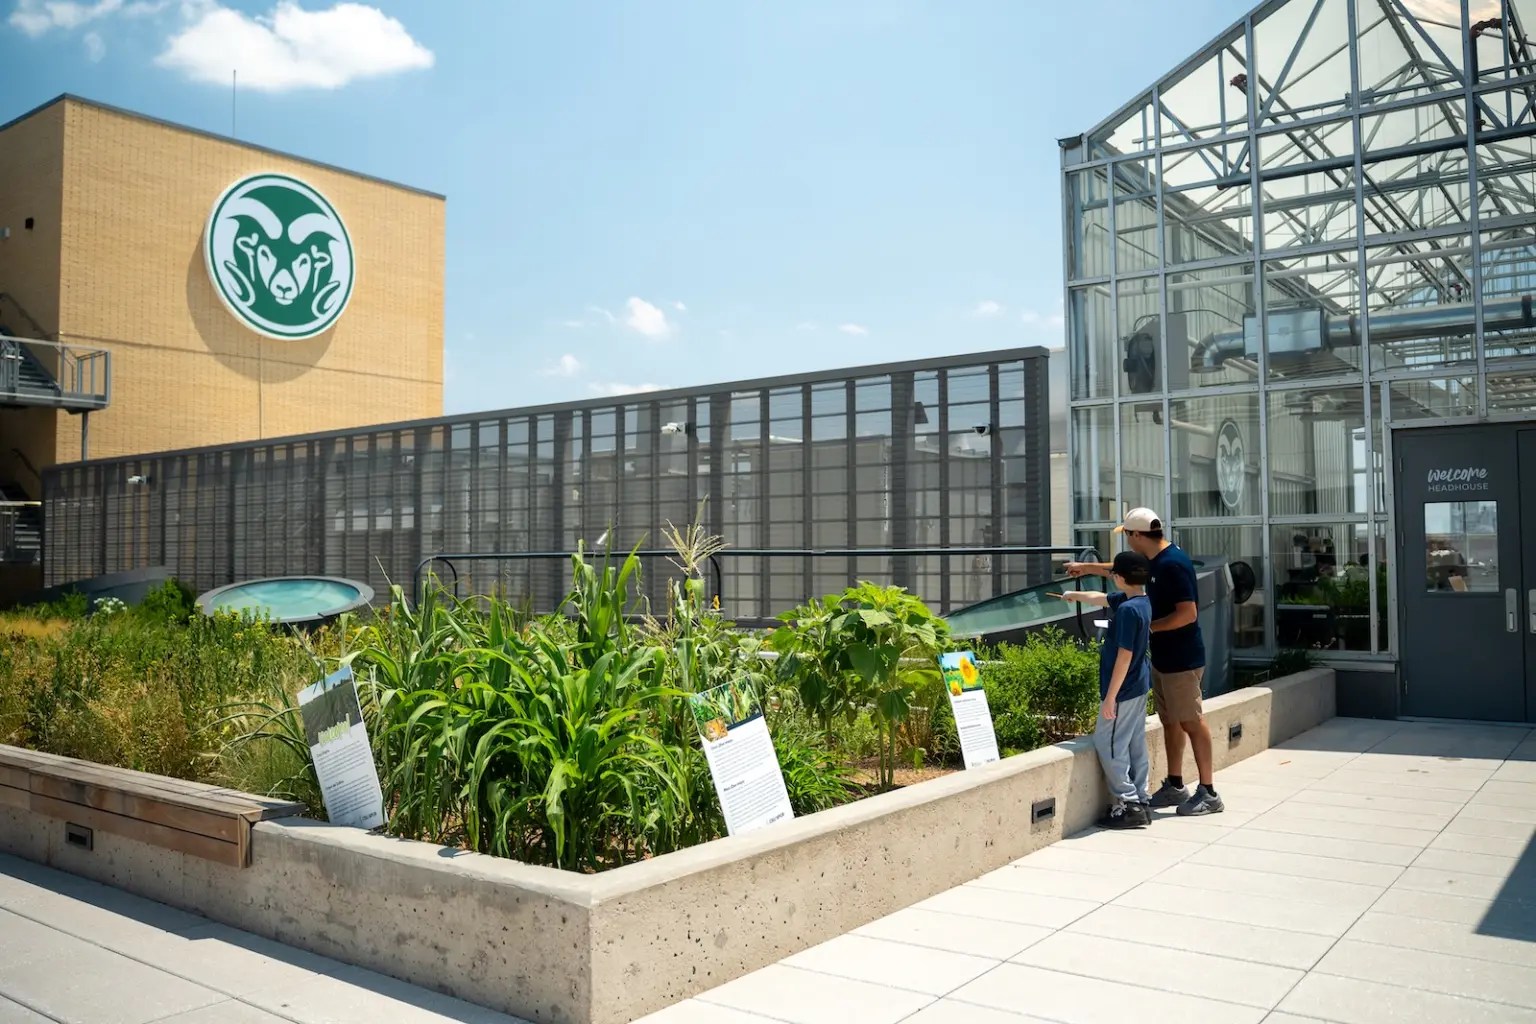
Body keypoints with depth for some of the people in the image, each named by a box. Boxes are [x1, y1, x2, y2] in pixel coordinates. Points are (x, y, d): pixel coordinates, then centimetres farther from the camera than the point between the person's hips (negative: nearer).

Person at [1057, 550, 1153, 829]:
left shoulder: (1127, 609, -22)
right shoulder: (1142, 602, 6)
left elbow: (1124, 656, -23)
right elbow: (1099, 598, 25)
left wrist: (1110, 697, -20)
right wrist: (1075, 595, 42)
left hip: (1123, 690, -10)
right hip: (1139, 687, 10)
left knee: (1108, 745, -3)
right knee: (1136, 746, 14)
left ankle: (1129, 804, -3)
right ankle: (1141, 801, 19)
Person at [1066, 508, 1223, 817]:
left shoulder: (1173, 564, -21)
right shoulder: (1155, 561, 9)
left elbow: (1188, 613, -25)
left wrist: (1147, 627, -18)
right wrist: (1087, 567, 36)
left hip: (1182, 660, -10)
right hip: (1163, 658, 10)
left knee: (1191, 722, -3)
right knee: (1170, 722, 14)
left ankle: (1208, 793, 4)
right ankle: (1175, 786, 22)